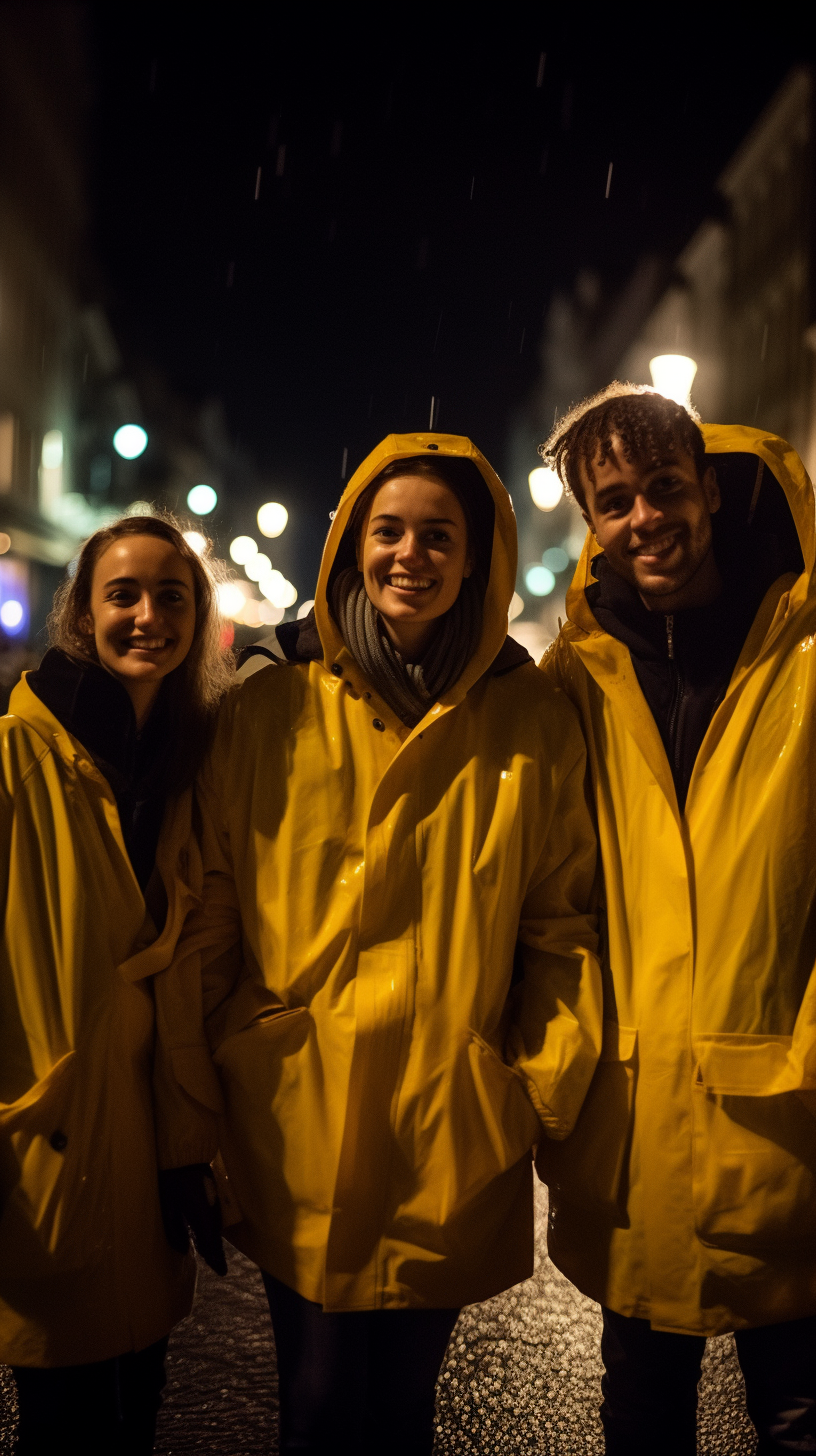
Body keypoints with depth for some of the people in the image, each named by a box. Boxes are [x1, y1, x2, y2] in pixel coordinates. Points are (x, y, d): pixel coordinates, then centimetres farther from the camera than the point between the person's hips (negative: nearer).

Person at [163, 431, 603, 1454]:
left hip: (455, 1137, 0)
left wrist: (548, 1088, 0)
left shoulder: (533, 723, 3)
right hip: (297, 1128, 0)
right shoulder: (270, 712, 1)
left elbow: (560, 922, 5)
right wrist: (204, 1088, 3)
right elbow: (213, 913, 4)